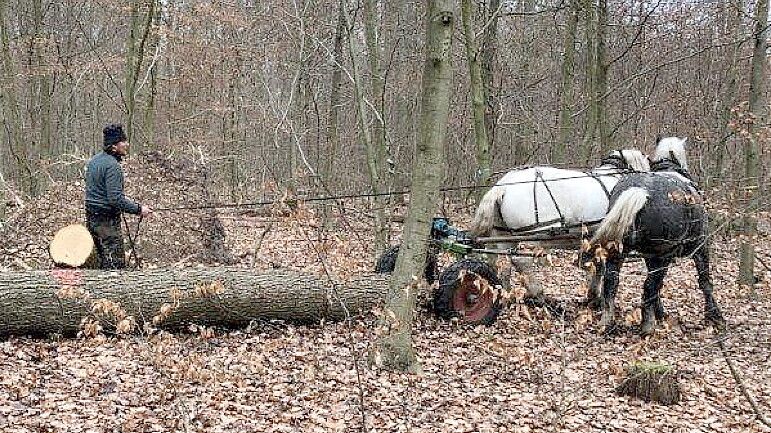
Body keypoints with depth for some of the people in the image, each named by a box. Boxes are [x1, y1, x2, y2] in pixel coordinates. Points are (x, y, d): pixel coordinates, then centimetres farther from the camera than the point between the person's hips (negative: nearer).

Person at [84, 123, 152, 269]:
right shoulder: (112, 165, -20)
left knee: (104, 261, 18)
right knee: (116, 265, -6)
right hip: (107, 220, -10)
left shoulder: (94, 160, 10)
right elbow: (116, 199, -26)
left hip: (91, 218, 10)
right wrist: (139, 209, -18)